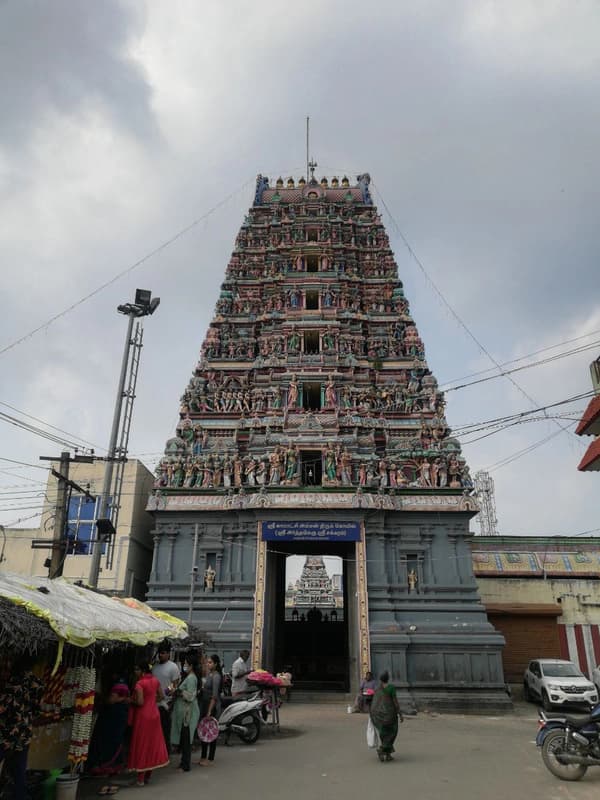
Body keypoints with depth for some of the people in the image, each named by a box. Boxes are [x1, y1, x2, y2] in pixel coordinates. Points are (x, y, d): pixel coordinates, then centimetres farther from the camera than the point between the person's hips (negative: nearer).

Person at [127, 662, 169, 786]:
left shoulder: (140, 683, -18)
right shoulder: (155, 680, 2)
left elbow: (140, 702, -23)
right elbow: (161, 696, 10)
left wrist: (131, 701, -6)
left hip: (142, 716, -6)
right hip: (154, 714, 6)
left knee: (141, 745, 5)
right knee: (152, 743, 14)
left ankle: (141, 778, 12)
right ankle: (148, 776, 26)